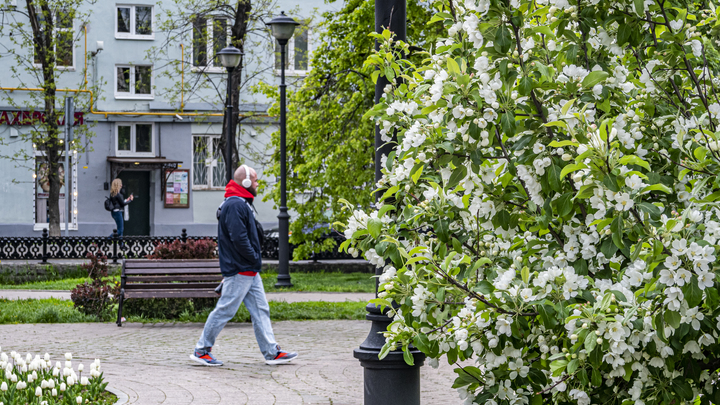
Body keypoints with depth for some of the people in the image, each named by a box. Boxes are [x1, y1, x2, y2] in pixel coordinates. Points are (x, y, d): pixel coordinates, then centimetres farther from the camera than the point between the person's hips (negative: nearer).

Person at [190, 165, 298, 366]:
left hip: (250, 271, 11)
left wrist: (255, 261, 14)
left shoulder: (242, 204, 17)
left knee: (260, 310, 9)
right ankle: (201, 350, 3)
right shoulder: (235, 205, -17)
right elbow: (239, 238, -24)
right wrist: (254, 259, -14)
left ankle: (272, 352, 10)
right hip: (239, 270, -11)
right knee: (225, 310, -5)